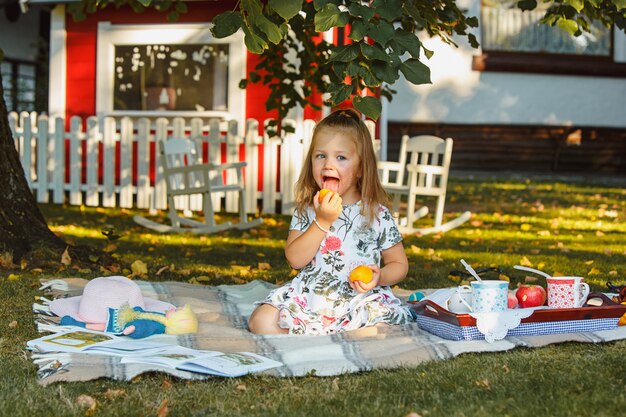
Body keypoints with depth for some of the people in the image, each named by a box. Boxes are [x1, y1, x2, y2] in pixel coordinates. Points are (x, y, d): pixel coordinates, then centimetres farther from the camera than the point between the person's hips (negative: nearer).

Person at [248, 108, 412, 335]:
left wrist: (379, 276, -16)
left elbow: (399, 264, 6)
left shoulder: (376, 214, -1)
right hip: (307, 297, 1)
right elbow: (295, 259, -8)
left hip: (360, 300, -1)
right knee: (261, 320, -18)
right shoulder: (306, 210, 4)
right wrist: (322, 221, -16)